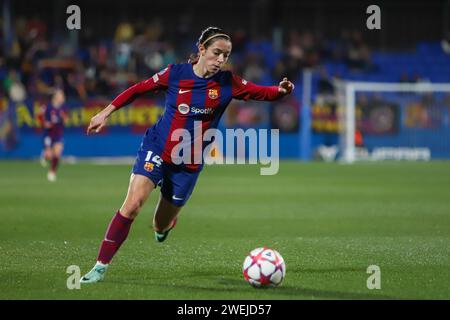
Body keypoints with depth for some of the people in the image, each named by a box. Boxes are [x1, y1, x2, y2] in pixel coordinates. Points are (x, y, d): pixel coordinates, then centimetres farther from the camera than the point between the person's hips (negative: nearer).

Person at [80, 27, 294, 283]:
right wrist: (106, 113, 5)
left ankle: (164, 225, 51)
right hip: (157, 149, -2)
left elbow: (262, 92, -8)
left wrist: (281, 90, -30)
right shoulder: (175, 74, -6)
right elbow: (138, 89, 5)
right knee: (133, 203, -23)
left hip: (188, 164, 2)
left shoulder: (227, 83, -5)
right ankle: (101, 266, -16)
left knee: (162, 227, 10)